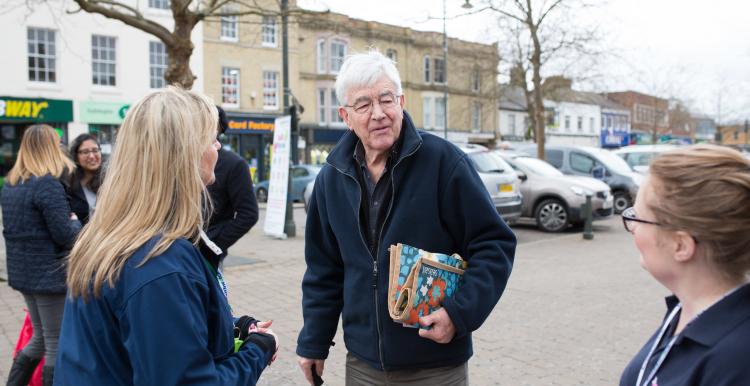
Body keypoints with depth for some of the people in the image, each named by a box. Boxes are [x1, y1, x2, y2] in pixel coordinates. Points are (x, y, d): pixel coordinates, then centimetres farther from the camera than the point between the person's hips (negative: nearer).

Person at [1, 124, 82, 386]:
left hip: (22, 273, 8)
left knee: (40, 338, 22)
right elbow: (65, 235, -20)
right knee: (57, 345, 5)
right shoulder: (48, 184, -18)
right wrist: (75, 222, 0)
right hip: (50, 275, -8)